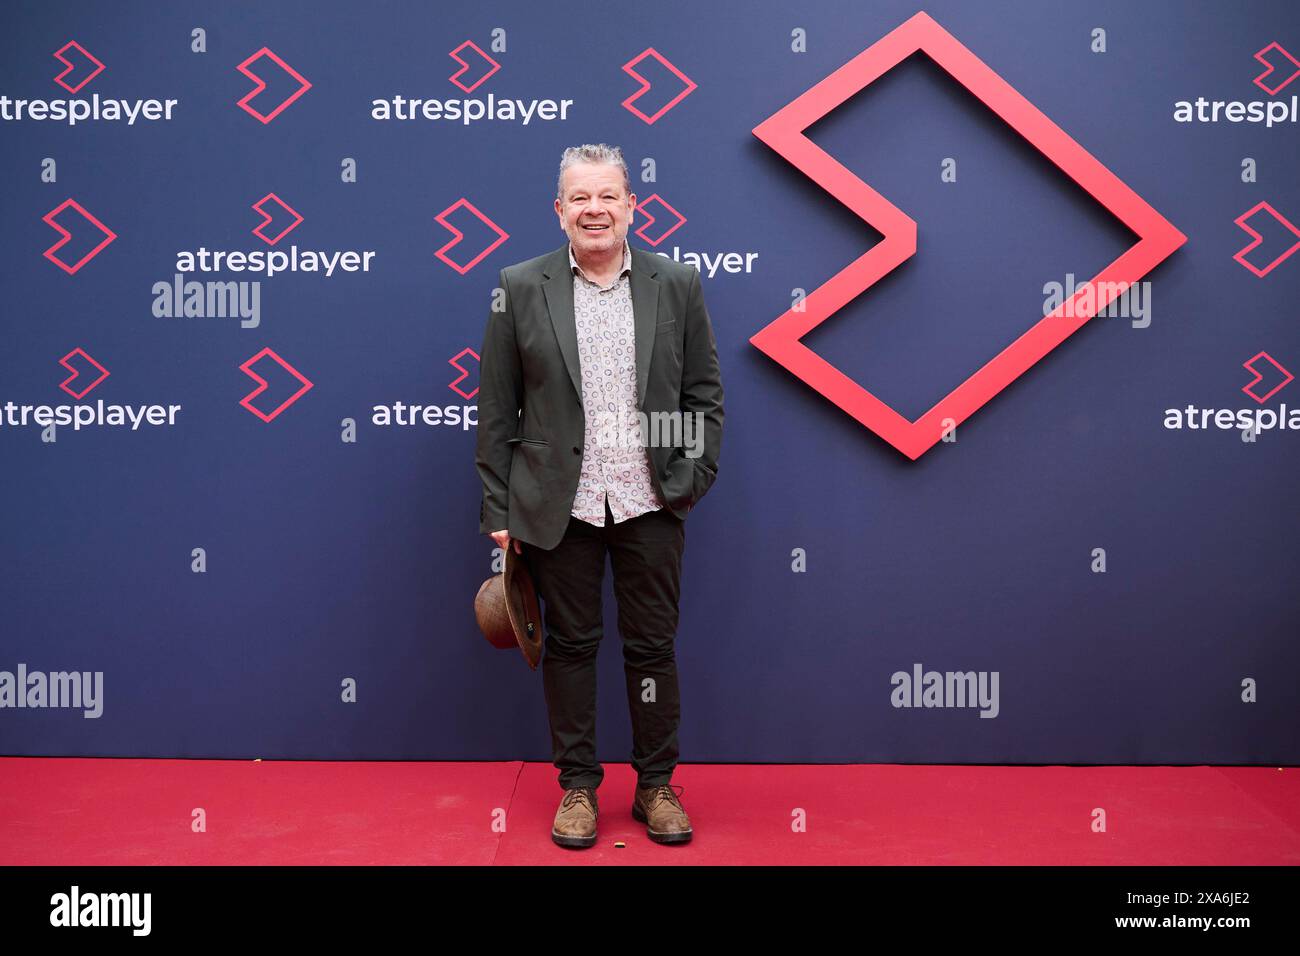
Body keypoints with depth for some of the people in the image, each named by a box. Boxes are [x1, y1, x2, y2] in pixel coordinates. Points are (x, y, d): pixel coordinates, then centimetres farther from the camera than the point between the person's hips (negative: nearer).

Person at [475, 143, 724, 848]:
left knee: (653, 646, 9)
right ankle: (577, 785, 24)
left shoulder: (678, 285, 4)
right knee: (570, 645, 9)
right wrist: (498, 511, -1)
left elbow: (704, 394, 7)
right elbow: (496, 410, 1)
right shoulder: (520, 288, 1)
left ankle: (656, 786, 25)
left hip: (650, 505, 1)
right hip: (559, 506, 0)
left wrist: (693, 480, -2)